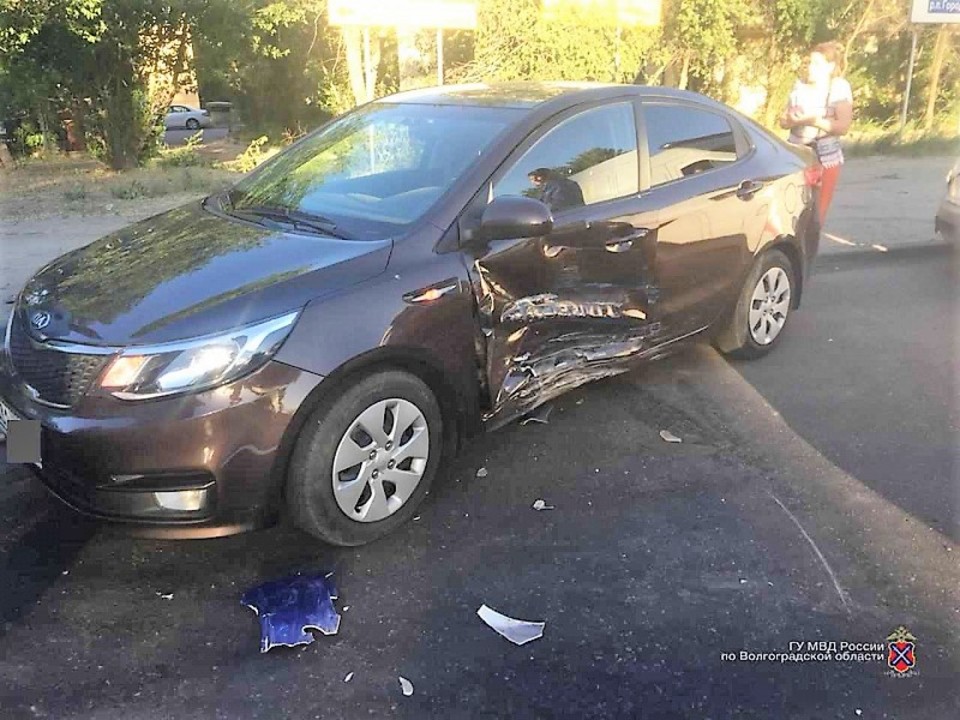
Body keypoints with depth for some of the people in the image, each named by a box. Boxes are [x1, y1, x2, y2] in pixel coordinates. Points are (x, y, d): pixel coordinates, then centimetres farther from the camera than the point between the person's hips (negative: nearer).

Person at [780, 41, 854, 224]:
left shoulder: (840, 88, -5)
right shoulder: (799, 86, 7)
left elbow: (843, 126, -14)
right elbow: (783, 121, 8)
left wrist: (813, 120, -24)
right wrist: (792, 120, -15)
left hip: (826, 159, -3)